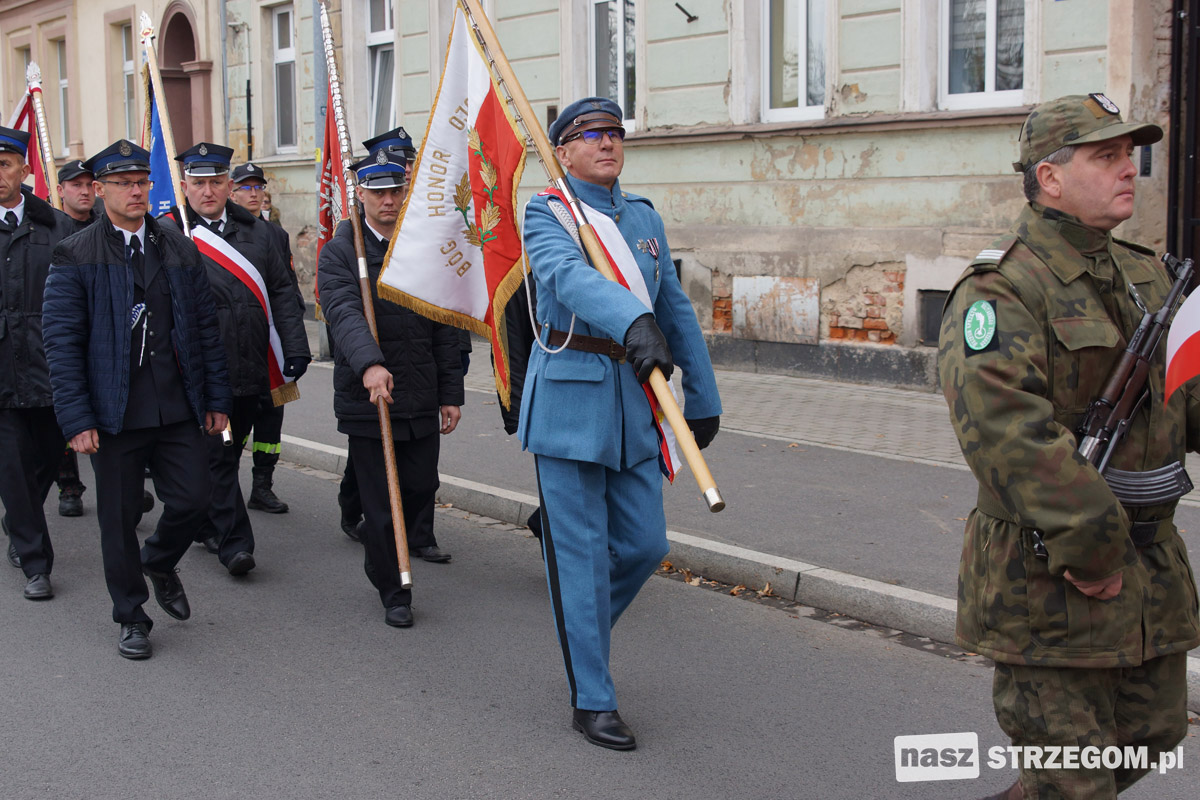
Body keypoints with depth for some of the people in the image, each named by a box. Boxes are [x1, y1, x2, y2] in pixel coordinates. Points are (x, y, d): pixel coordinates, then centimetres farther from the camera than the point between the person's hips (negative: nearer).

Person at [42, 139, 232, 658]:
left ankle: (159, 564, 32)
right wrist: (76, 419, -12)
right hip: (114, 415, -3)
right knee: (119, 518, 6)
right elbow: (61, 342, -7)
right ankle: (131, 618, 23)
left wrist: (217, 399, 7)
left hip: (178, 409, 3)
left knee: (192, 501, 0)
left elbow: (206, 328, 11)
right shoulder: (75, 257, -4)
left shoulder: (181, 251, 9)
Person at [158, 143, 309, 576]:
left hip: (248, 370, 5)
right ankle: (234, 543, -1)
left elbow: (281, 293, 11)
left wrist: (295, 347, 3)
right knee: (215, 456, -5)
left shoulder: (256, 231, 10)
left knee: (228, 453, 14)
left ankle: (206, 525, 31)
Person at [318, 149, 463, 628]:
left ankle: (418, 537, 42)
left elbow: (444, 331, 12)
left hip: (422, 399, 4)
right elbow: (344, 314, -22)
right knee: (380, 503, 1)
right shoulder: (339, 253, -4)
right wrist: (369, 364, -39)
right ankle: (393, 593, 15)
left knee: (422, 483, 10)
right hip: (365, 398, -4)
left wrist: (450, 394, 8)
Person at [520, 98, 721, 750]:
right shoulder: (545, 214, -5)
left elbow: (677, 311, 17)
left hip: (636, 397, 6)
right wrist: (633, 322, -45)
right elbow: (569, 276, -27)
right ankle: (592, 700, 9)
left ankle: (579, 631, 34)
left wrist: (702, 399, 17)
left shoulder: (644, 217, 14)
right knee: (582, 553, -1)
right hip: (569, 398, -6)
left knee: (644, 544, 7)